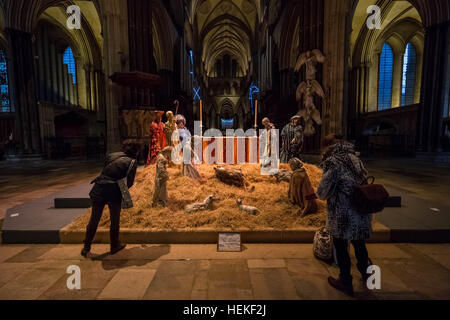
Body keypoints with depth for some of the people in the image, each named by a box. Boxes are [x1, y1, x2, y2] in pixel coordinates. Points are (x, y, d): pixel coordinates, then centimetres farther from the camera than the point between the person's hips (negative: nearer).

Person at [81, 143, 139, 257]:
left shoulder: (112, 155, 11)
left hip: (99, 190, 5)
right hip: (114, 192, -4)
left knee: (94, 220, 19)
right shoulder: (132, 162, -4)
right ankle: (114, 246, 31)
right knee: (115, 221, 16)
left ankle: (86, 247, 31)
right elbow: (129, 182, -8)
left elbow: (104, 171, 13)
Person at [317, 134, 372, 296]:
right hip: (361, 211, 7)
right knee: (359, 243, 27)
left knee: (341, 246, 12)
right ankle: (365, 272, 47)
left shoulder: (333, 162, -19)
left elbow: (322, 192, -17)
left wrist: (322, 193, 5)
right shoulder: (354, 158, 4)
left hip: (342, 214, -7)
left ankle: (345, 282, 27)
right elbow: (364, 179, 13)